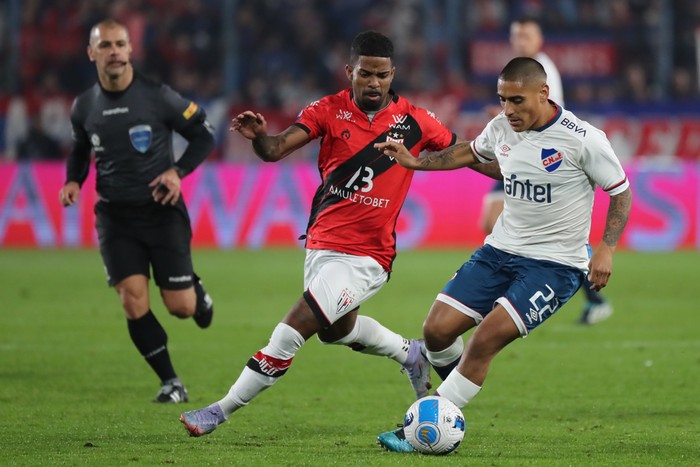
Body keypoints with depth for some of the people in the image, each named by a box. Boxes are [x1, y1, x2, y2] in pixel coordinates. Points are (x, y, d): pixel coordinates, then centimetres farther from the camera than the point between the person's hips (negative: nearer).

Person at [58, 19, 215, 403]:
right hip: (115, 216, 2)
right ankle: (170, 383, 4)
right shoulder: (83, 107, 0)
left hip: (162, 211, -2)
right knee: (133, 302, -13)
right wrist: (73, 180, -1)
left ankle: (196, 291, 37)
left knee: (181, 307, -2)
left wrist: (178, 171, -16)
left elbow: (203, 135, -1)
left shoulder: (157, 97, -10)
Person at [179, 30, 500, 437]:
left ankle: (222, 411, 0)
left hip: (365, 257, -5)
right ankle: (410, 353, 54)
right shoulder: (329, 111, -4)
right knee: (336, 330, 28)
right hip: (321, 245, 5)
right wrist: (259, 136, -37)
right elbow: (276, 149, -15)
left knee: (291, 331, -12)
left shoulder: (414, 122, -6)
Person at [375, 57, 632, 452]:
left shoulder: (583, 139, -16)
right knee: (438, 329, -4)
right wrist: (416, 162, 13)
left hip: (555, 263, -6)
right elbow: (470, 153, 23)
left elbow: (621, 192, -6)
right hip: (501, 249, 6)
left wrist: (606, 249, -16)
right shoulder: (502, 128, 1)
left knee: (484, 341, -19)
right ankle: (454, 398, 24)